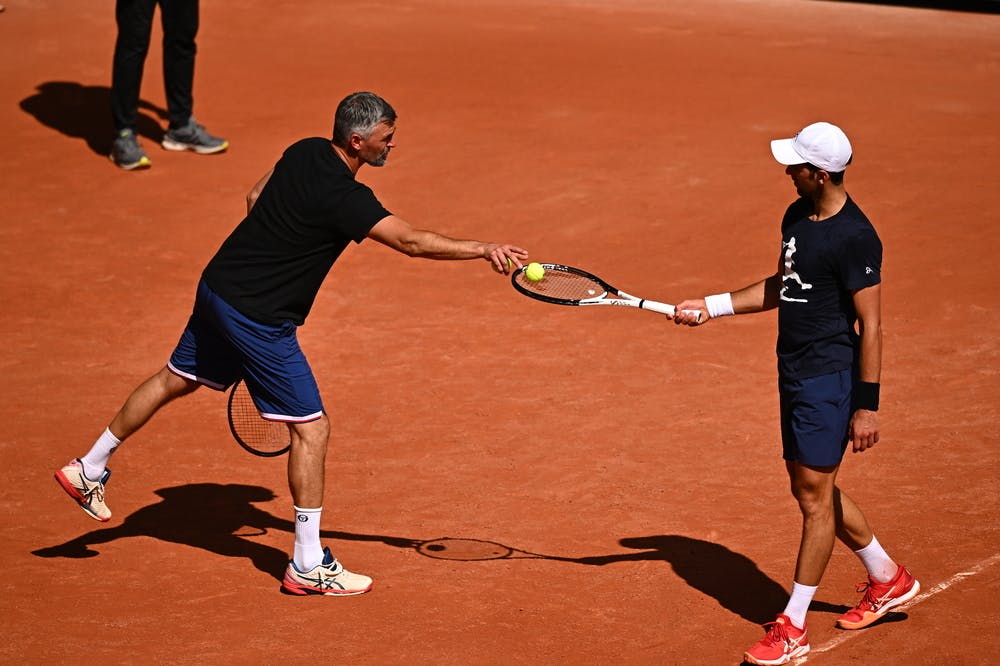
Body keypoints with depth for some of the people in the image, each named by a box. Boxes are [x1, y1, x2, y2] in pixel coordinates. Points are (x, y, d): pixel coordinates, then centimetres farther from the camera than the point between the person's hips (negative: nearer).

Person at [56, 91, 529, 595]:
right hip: (258, 319, -9)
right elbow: (411, 241, -33)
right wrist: (484, 249, -35)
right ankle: (308, 567, 2)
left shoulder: (304, 152, 2)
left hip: (217, 286, 9)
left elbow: (254, 198, 16)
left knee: (175, 379, 28)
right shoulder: (343, 197, -25)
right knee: (311, 428, -3)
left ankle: (89, 470, 43)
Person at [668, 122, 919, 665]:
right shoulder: (797, 216, 9)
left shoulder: (854, 237, -18)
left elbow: (870, 326, -17)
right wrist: (711, 306, 16)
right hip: (794, 374, 9)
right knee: (811, 489, 16)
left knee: (815, 495, -3)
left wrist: (867, 406, -18)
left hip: (830, 378, -9)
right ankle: (887, 579, 35)